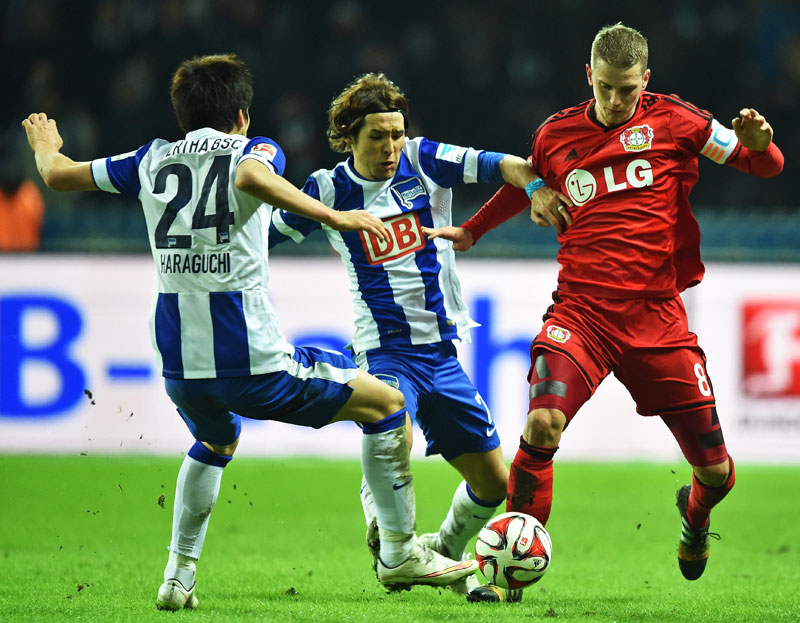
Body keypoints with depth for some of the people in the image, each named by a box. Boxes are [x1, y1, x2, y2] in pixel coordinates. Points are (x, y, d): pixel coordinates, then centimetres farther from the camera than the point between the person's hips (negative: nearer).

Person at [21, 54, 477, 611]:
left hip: (179, 368, 6)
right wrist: (332, 216, -28)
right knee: (386, 404, 10)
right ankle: (401, 554, 12)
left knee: (216, 443, 38)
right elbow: (252, 175, -26)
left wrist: (47, 147, 42)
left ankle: (178, 576, 28)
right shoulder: (254, 150, 0)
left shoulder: (153, 161, 12)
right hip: (252, 363, -6)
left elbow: (59, 174, 21)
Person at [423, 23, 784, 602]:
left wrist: (759, 144, -18)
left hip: (656, 316, 0)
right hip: (580, 311, 0)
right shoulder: (557, 135, 7)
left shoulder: (673, 120, 2)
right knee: (542, 426, -26)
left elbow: (765, 166, 4)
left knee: (716, 472, 3)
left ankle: (695, 513, 42)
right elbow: (525, 184, 29)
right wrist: (470, 231, 29)